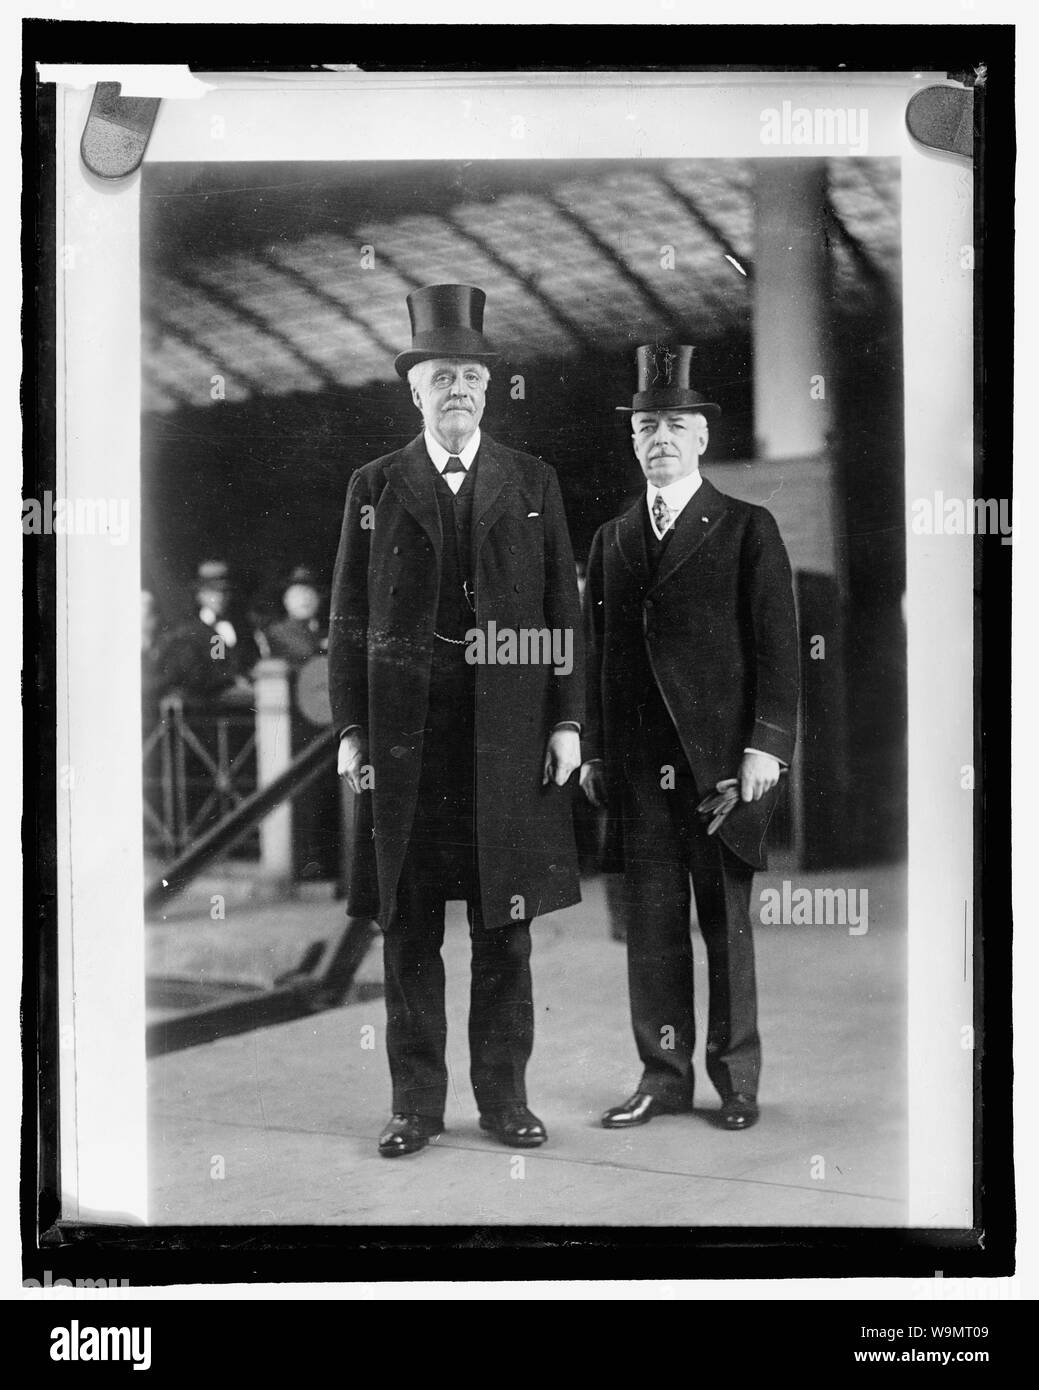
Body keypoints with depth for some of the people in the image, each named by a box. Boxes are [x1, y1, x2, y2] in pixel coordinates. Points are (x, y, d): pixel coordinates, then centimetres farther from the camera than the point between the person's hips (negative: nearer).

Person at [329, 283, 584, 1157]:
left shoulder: (534, 484, 9)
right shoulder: (374, 486, 9)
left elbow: (564, 609, 7)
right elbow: (350, 617, 6)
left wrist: (567, 720, 0)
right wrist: (350, 729, 0)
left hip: (509, 735, 0)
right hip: (404, 733, 0)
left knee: (506, 925, 5)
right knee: (408, 929, 4)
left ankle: (504, 1097, 16)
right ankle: (416, 1104, 13)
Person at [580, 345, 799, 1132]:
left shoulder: (748, 530, 3)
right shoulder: (613, 538, 15)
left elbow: (777, 645, -2)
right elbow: (598, 651, 14)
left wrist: (767, 744, -10)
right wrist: (592, 750, 9)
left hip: (721, 760, -3)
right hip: (637, 765, 3)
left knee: (726, 921, 4)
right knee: (651, 922, 5)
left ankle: (736, 1078, 16)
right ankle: (664, 1076, 15)